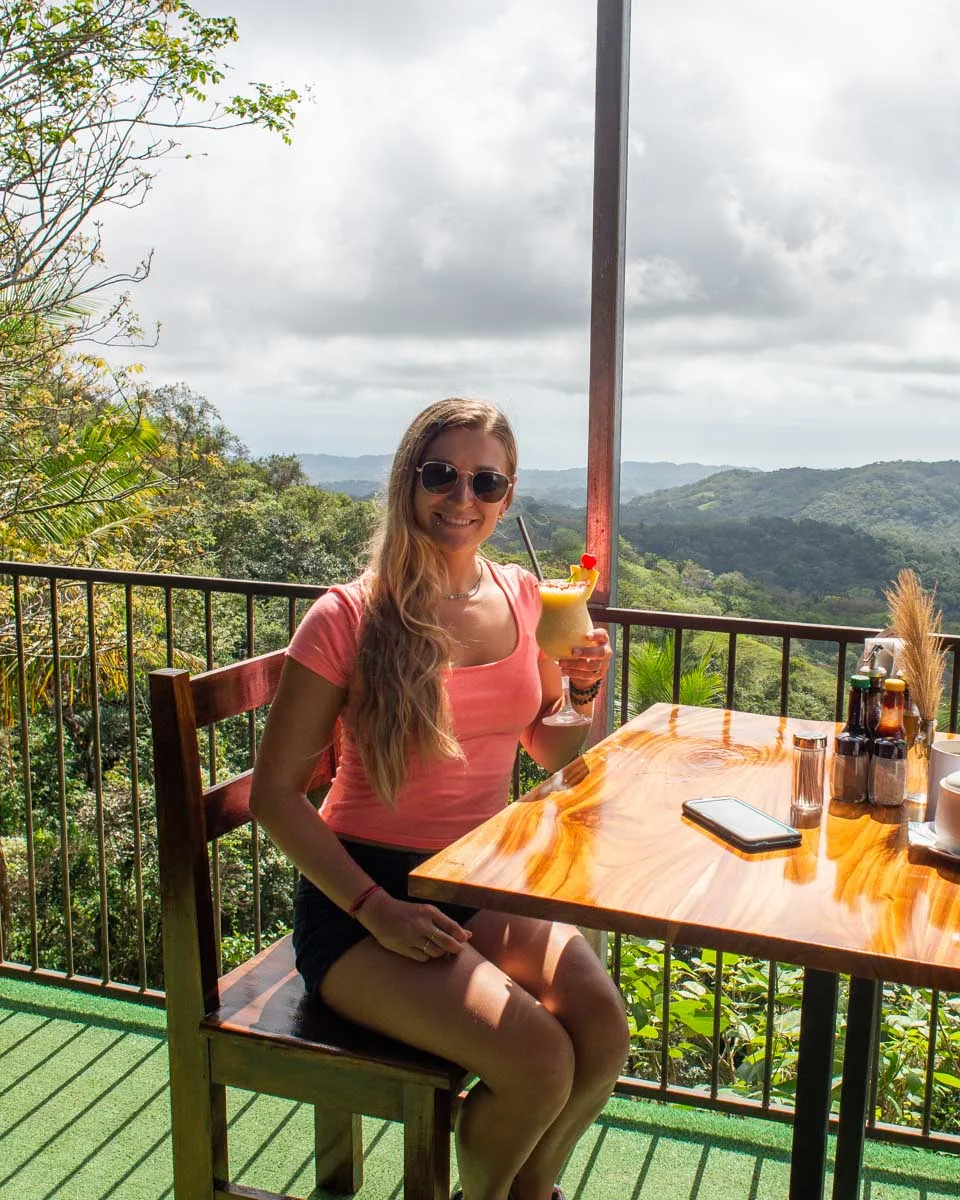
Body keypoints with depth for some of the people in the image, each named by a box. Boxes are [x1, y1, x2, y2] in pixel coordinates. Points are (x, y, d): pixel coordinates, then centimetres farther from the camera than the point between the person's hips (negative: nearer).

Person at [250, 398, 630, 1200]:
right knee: (538, 1059, -22)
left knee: (603, 1027, -18)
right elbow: (276, 791, -10)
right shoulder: (349, 618, -13)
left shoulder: (522, 599, 3)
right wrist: (376, 910, -18)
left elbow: (551, 753, 15)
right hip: (362, 894, -5)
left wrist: (585, 690, -6)